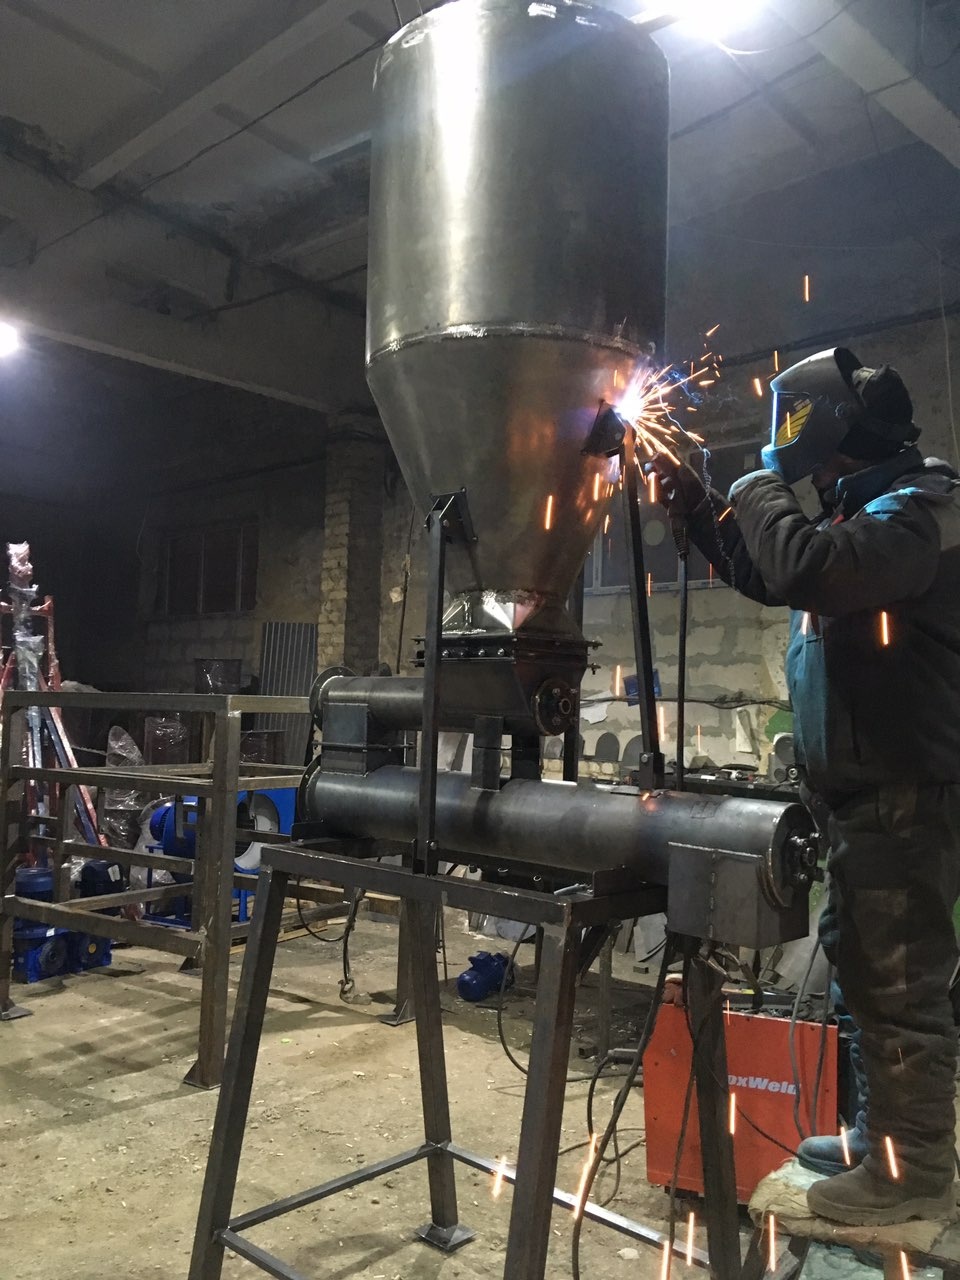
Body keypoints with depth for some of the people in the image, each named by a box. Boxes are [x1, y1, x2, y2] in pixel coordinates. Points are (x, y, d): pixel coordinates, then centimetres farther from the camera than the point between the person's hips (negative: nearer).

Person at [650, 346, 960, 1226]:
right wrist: (697, 504, 15)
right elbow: (765, 576, 26)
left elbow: (805, 569, -33)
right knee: (867, 969, 18)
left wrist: (762, 490, -13)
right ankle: (885, 1137, 33)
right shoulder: (867, 508, 18)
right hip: (867, 791, 10)